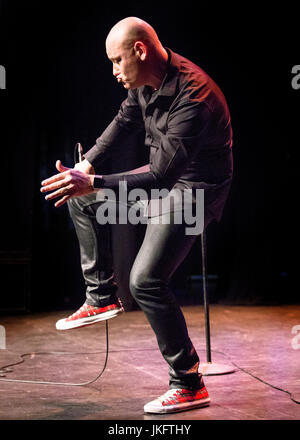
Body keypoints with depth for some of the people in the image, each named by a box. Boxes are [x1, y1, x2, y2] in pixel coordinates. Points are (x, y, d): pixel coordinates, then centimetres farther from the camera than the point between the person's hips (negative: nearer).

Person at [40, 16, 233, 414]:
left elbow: (160, 176, -35)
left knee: (146, 280, -19)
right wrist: (86, 165, 5)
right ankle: (102, 298, 18)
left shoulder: (192, 98, -32)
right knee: (80, 198, 12)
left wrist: (93, 183, -39)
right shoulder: (146, 81, -4)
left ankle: (189, 385, -3)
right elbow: (124, 122, 13)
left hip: (196, 187, -9)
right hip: (164, 173, 9)